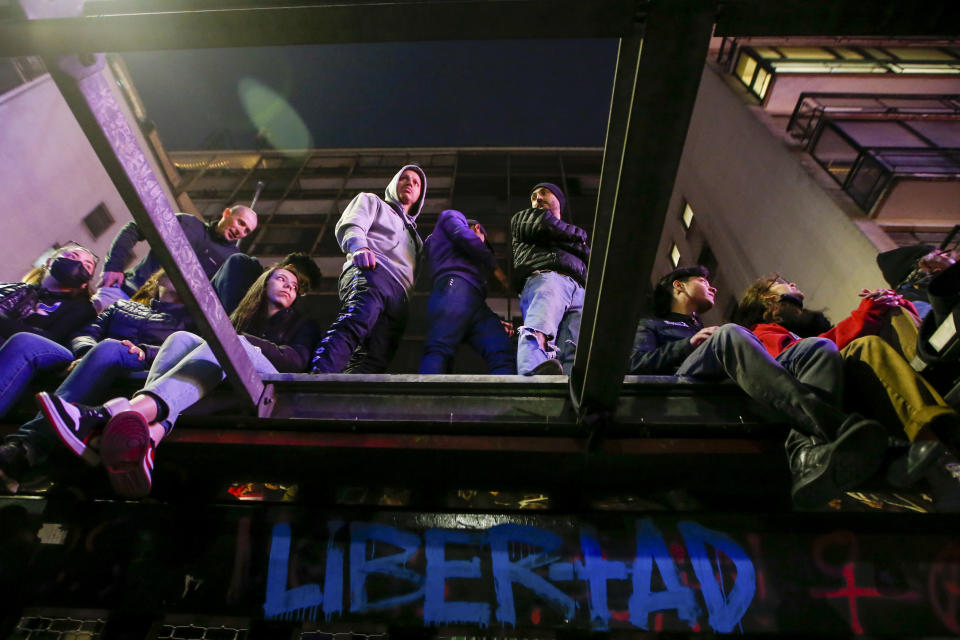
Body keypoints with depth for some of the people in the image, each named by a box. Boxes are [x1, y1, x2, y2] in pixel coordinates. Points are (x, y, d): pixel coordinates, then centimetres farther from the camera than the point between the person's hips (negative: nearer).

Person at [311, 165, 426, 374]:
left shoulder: (414, 233, 45)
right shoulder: (371, 201, 30)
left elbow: (420, 273, 34)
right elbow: (349, 226, 8)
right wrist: (359, 247, -15)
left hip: (401, 297, 5)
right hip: (372, 271, -5)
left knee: (374, 361, -21)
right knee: (357, 320, -38)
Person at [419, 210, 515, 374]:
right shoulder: (452, 215, 28)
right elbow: (462, 235, 2)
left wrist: (495, 322, 29)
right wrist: (494, 267, 9)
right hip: (454, 286, -7)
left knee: (503, 354, -16)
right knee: (439, 350, -26)